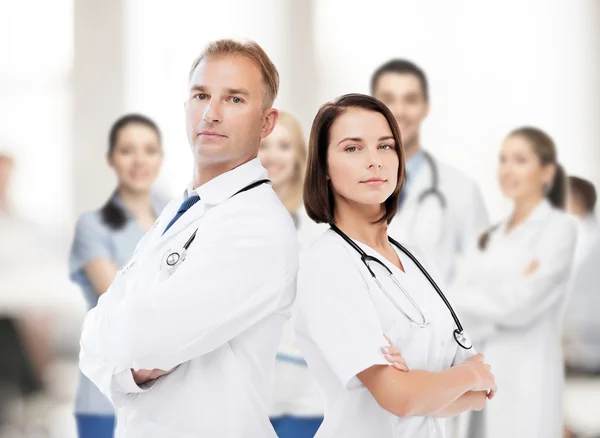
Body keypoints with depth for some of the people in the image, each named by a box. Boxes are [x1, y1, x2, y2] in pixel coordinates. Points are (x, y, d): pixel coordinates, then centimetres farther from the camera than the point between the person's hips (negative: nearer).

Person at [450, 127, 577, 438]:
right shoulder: (491, 237, 15)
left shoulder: (558, 229, -3)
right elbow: (456, 302, 2)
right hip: (480, 377, 6)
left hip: (525, 380, -6)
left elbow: (520, 304, -12)